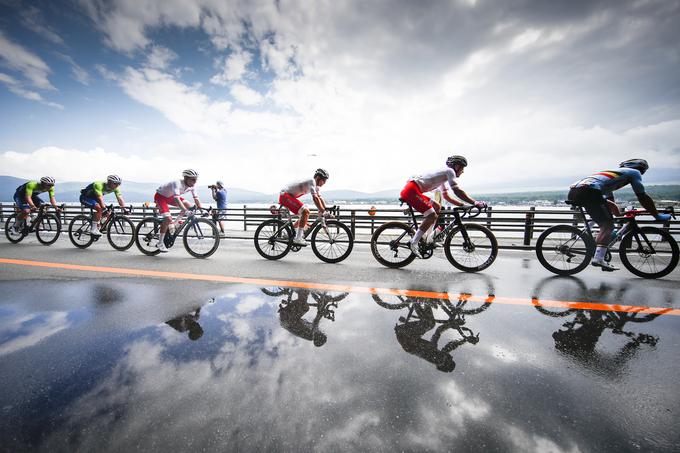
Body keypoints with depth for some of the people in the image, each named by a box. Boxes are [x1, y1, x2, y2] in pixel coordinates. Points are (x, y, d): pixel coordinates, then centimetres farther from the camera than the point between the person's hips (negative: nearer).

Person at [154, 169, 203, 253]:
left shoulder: (191, 186, -13)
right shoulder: (177, 184, -36)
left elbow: (196, 198, -9)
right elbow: (176, 198, -48)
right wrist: (184, 210, -59)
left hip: (170, 196, 7)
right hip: (160, 196, -7)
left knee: (188, 206, -14)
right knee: (168, 219, -22)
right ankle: (160, 243, -8)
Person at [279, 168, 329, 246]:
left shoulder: (315, 186, 13)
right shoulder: (312, 182, -17)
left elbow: (320, 198, 15)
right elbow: (315, 198, -28)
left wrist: (325, 210, 6)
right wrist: (322, 211, -28)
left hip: (289, 196, 10)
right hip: (285, 195, -10)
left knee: (305, 213, 12)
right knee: (305, 212, -21)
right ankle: (298, 239, -19)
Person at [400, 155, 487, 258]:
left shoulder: (443, 177, 28)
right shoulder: (449, 171, 0)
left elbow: (446, 196, 30)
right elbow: (457, 191, -11)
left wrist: (463, 205, 23)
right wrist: (475, 202, -8)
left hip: (411, 191, 10)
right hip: (411, 190, -10)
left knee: (437, 207, 16)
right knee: (432, 215, -15)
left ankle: (429, 237, 16)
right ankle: (414, 243, -13)